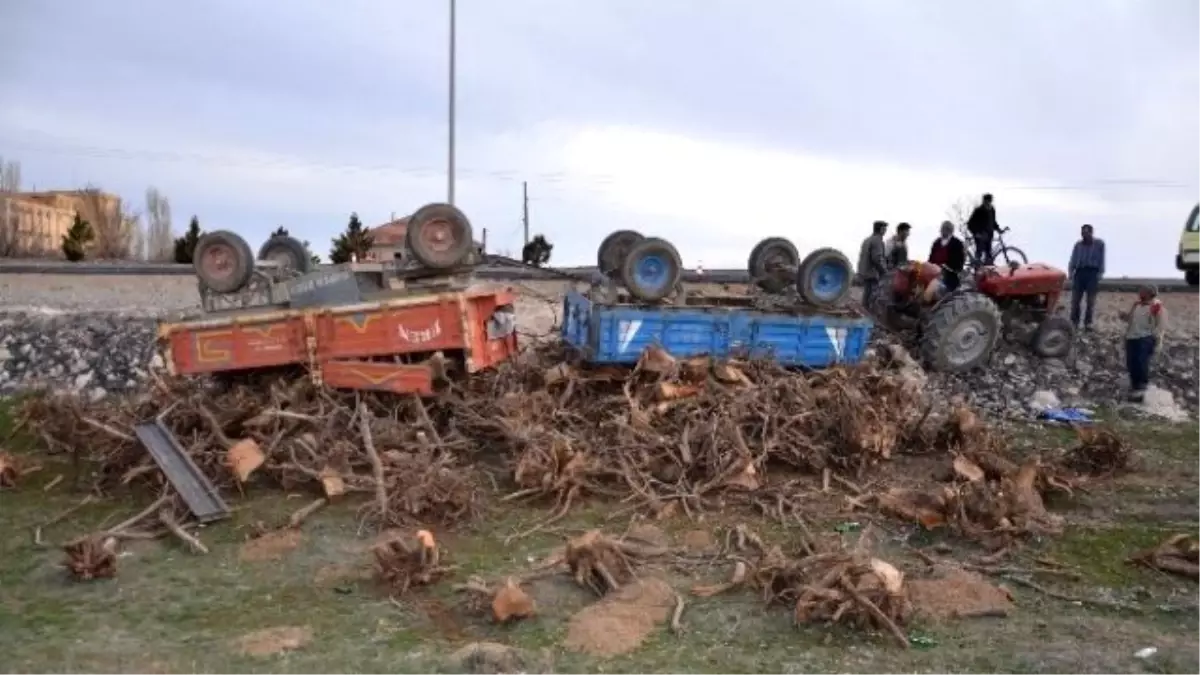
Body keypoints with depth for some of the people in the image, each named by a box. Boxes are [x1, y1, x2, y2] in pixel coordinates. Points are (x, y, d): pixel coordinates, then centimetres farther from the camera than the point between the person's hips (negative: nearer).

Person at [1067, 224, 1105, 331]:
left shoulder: (1099, 244, 4)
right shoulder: (1078, 245, 11)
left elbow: (1101, 260, 1)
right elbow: (1073, 260, 7)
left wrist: (1100, 273, -8)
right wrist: (1070, 272, -7)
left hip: (1092, 273, -2)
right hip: (1079, 272, 2)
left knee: (1090, 300, -1)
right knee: (1075, 299, -2)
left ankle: (1088, 323, 3)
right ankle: (1074, 322, 3)